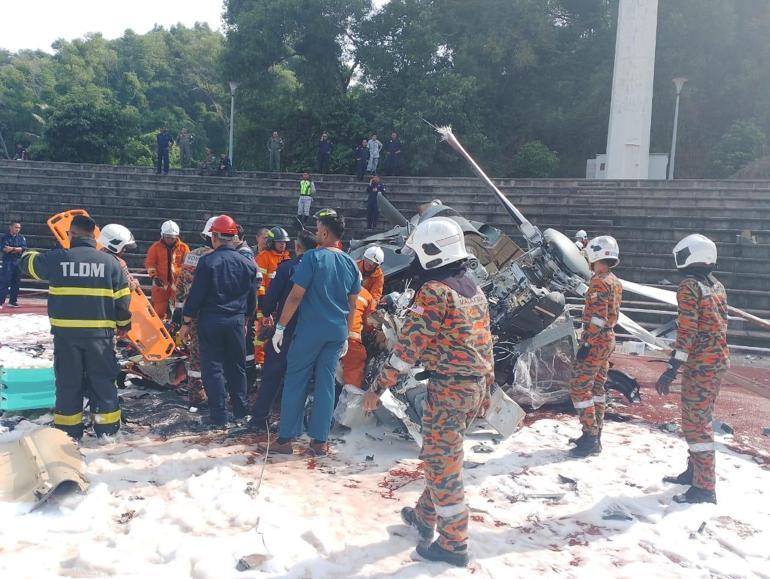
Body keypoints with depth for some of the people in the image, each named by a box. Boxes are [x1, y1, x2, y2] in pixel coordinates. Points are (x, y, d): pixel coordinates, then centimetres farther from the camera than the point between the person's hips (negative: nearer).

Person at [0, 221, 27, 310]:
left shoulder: (22, 237, 9)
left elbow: (23, 249, -5)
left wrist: (11, 248, -12)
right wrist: (17, 248, -10)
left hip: (18, 262, 4)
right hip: (8, 261, -4)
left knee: (16, 282, 8)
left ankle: (13, 301, 17)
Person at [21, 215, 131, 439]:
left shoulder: (56, 258, -3)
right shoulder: (110, 261, -2)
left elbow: (29, 263, 17)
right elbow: (122, 298, 1)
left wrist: (29, 254, 42)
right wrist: (124, 323, 15)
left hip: (65, 332, 0)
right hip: (99, 333, 0)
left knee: (68, 381, 12)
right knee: (103, 380, 10)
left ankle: (68, 430, 18)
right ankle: (107, 429, 16)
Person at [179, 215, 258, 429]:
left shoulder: (208, 261, -11)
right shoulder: (247, 264, 4)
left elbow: (196, 295, -10)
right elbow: (252, 298, 11)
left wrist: (186, 322, -2)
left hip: (210, 321, -4)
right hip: (236, 321, 4)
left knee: (212, 368, 2)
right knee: (237, 367, 16)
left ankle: (218, 418, 3)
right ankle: (240, 410, 24)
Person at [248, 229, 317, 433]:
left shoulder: (287, 267, -12)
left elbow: (272, 295, -12)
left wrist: (267, 314, 7)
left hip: (285, 329, -3)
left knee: (272, 374, 6)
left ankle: (260, 418, 10)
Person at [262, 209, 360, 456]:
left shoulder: (313, 257, -10)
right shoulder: (350, 263, 7)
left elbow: (296, 296, -13)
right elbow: (352, 305, 11)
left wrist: (280, 327, -7)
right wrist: (346, 335, 19)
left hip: (310, 329, -5)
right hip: (337, 332, 5)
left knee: (295, 381, 5)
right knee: (326, 383, 9)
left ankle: (285, 439, 9)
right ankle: (320, 441, 13)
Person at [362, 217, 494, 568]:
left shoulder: (435, 290, -16)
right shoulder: (474, 289, 11)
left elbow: (410, 344, -19)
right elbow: (485, 343, 15)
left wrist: (379, 386, -13)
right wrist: (485, 388, 23)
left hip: (448, 387, -9)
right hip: (476, 386, 9)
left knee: (442, 462, 3)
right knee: (440, 454, 22)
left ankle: (454, 545, 14)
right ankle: (425, 517, 37)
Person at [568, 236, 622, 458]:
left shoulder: (599, 282, -17)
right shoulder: (615, 282, 13)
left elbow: (597, 317, -22)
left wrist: (586, 344, -21)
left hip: (595, 342, -10)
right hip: (608, 340, 10)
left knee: (580, 388, -6)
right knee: (596, 387, 15)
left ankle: (591, 437, -5)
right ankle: (594, 435, 22)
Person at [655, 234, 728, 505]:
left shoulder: (689, 286, -14)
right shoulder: (717, 286, 12)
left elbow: (686, 330, -20)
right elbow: (719, 325, 17)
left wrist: (673, 368, -20)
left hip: (700, 363, -9)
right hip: (719, 360, 9)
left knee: (695, 423, -5)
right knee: (700, 419, 18)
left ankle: (704, 488, -2)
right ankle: (695, 472, 29)